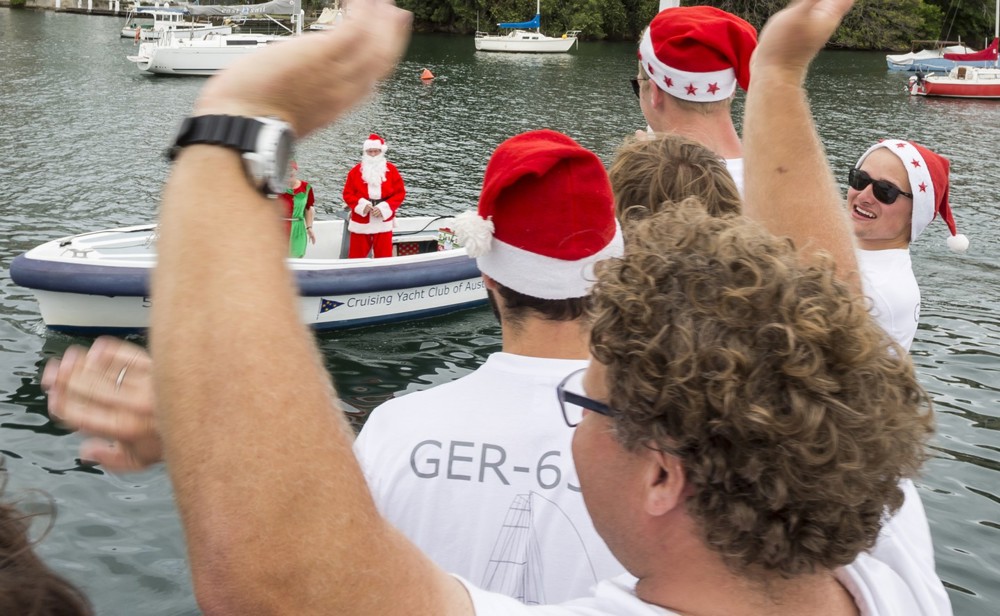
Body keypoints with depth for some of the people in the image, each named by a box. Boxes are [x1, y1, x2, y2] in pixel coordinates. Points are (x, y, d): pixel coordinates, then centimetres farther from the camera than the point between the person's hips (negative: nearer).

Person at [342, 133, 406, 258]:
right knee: (356, 257, 3)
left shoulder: (391, 170, 0)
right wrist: (362, 205, -17)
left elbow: (400, 193, -2)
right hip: (361, 224, 0)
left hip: (383, 223, 0)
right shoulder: (356, 170, 0)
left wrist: (384, 208, -14)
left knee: (384, 258, 5)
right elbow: (348, 194, 0)